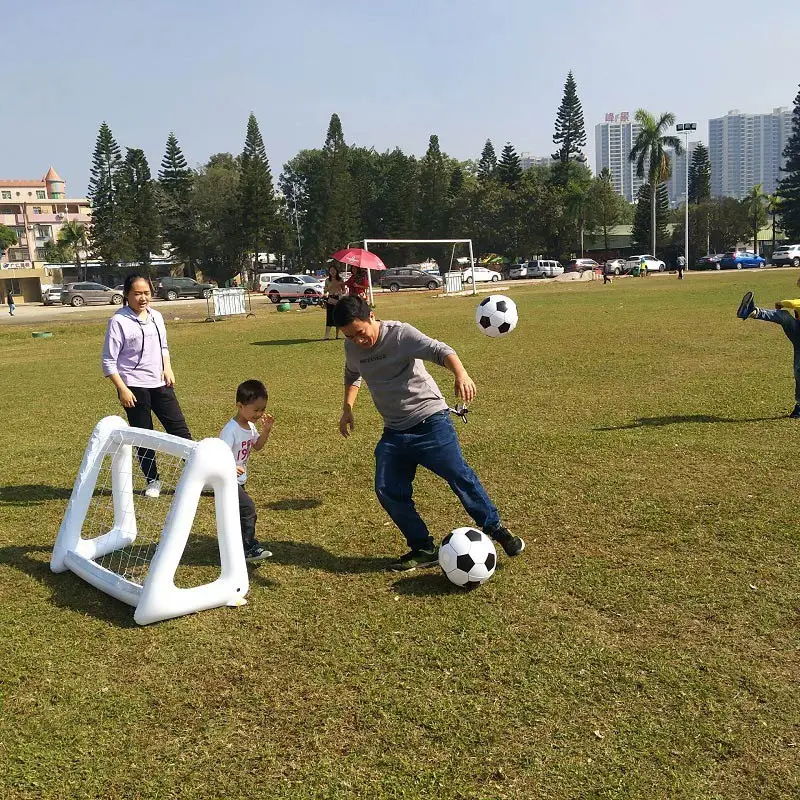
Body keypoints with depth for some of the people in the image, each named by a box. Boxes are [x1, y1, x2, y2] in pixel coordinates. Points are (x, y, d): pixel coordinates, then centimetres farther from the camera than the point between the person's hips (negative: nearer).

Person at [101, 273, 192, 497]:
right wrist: (122, 389, -16)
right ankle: (152, 481, 20)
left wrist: (167, 368, 4)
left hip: (160, 384, 5)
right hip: (134, 387, -5)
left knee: (179, 428, 3)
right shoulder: (119, 321, -10)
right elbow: (109, 362, -10)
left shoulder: (156, 317, 8)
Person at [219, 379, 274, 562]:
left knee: (237, 513, 20)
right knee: (248, 509, -17)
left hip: (239, 480, 10)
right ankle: (249, 548, -11)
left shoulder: (250, 426, 3)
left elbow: (257, 446, 13)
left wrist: (266, 430, -4)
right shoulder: (231, 430, -25)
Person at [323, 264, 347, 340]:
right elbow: (325, 292, 12)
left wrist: (340, 292, -13)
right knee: (329, 317, -8)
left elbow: (344, 291, 7)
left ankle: (337, 335, 9)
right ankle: (327, 335, -13)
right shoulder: (327, 280, 9)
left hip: (338, 299, 0)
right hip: (330, 299, 0)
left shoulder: (340, 280, 5)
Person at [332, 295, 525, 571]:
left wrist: (461, 374, -51)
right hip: (394, 432, 6)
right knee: (388, 491, -3)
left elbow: (439, 350, -32)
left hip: (430, 421, -6)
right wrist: (347, 409, 13)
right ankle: (423, 549, 10)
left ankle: (496, 530, 3)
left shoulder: (400, 333, -16)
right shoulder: (352, 348, 3)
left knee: (458, 474, -15)